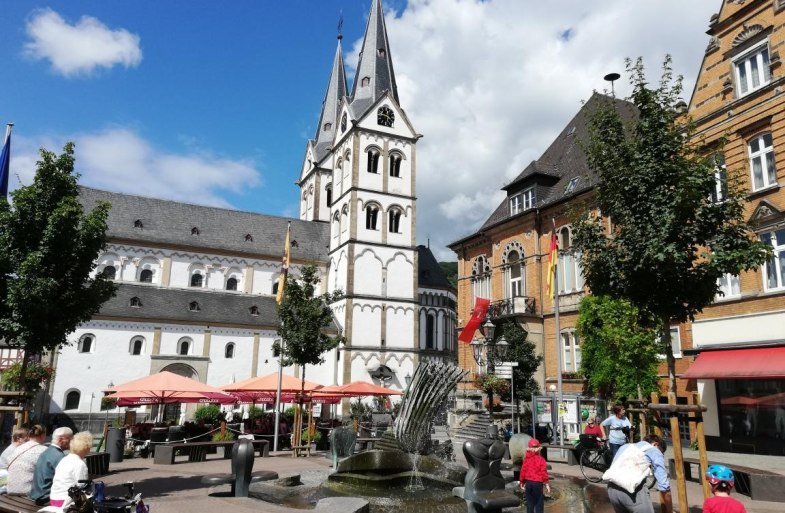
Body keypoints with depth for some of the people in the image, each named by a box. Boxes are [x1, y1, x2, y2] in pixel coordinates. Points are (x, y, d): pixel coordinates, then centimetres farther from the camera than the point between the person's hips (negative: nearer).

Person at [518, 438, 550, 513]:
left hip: (528, 482, 3)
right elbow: (544, 472, -11)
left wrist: (522, 483, 13)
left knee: (529, 502, 13)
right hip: (538, 483, -3)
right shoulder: (541, 459, -9)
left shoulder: (526, 459, 0)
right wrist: (546, 484, -4)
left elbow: (523, 471, 2)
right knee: (539, 503, 6)